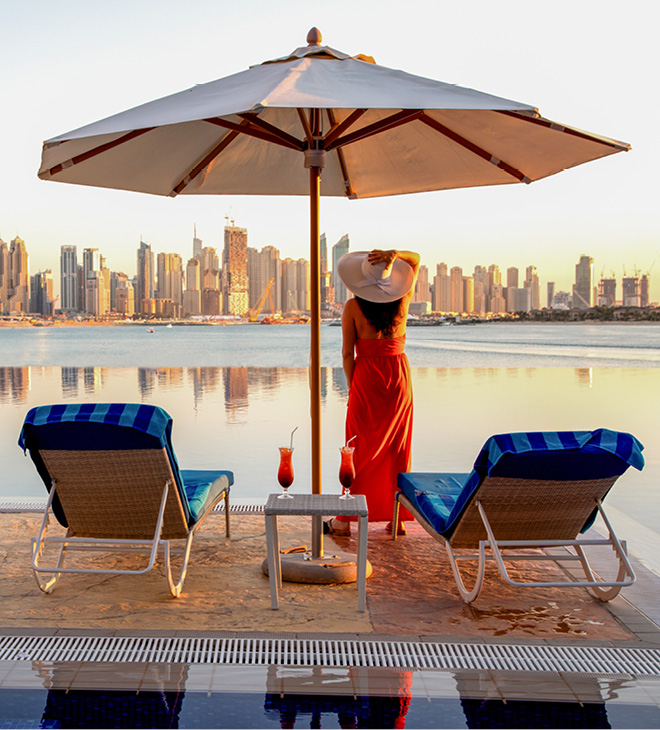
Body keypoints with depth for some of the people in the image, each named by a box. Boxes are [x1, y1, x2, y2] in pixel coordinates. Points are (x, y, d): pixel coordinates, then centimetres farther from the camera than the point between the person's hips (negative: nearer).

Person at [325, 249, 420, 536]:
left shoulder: (353, 307, -8)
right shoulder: (403, 300, 0)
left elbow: (347, 353, -8)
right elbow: (416, 258, 14)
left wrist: (352, 388, 3)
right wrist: (395, 254, -6)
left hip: (367, 380, -3)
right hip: (399, 377, 3)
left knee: (360, 451, 5)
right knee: (398, 450, 11)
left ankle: (345, 520, 11)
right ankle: (398, 518, 16)